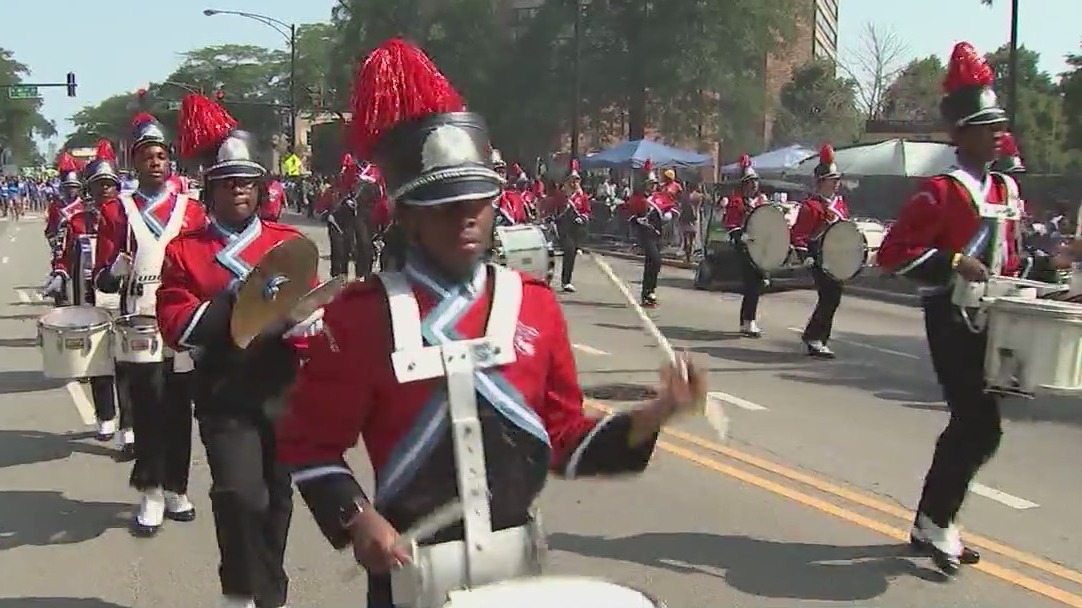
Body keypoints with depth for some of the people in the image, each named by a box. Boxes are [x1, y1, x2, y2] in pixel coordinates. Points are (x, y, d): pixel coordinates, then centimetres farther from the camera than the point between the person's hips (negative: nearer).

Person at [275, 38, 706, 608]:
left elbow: (565, 437, 4)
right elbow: (310, 443, -4)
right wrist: (356, 518, -18)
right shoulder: (360, 315, -11)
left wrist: (657, 413, -10)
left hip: (518, 557, 4)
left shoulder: (534, 303, -1)